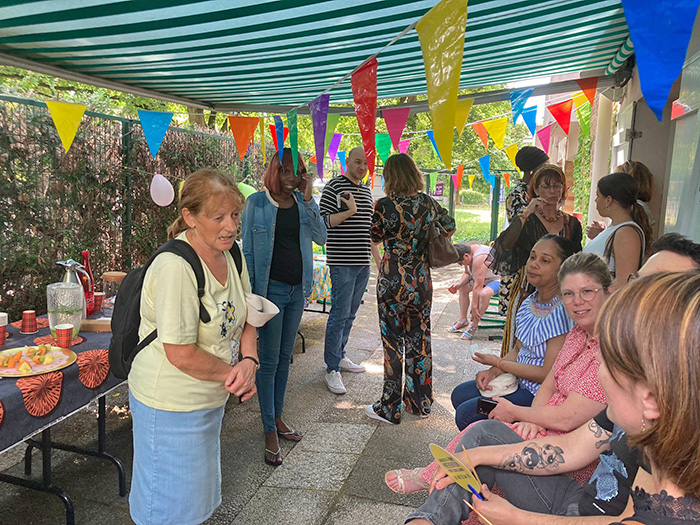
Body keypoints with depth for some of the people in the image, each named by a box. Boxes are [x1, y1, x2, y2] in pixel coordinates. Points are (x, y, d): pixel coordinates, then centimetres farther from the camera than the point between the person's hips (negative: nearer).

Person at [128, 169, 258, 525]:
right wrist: (234, 373, -15)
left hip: (210, 399, 8)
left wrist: (249, 361, -12)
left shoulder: (231, 253, -2)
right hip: (171, 405, -8)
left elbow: (244, 318, 6)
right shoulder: (175, 268, -28)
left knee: (199, 493, 26)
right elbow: (182, 355, -28)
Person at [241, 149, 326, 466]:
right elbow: (248, 250, -5)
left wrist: (308, 199, -12)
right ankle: (270, 431, 11)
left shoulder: (303, 202, 6)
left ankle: (277, 417, 30)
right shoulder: (257, 203, -6)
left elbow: (321, 237, -5)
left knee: (285, 357, 15)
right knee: (269, 360, 0)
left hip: (297, 290, 5)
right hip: (271, 289, -5)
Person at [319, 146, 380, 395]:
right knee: (339, 314, -7)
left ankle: (340, 356, 28)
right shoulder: (334, 186, -6)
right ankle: (332, 370, 1)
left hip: (363, 263, 7)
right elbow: (323, 221, -12)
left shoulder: (367, 190, 17)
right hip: (342, 262, -7)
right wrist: (350, 212, -23)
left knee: (350, 314, 15)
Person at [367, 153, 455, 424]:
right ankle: (420, 402, 29)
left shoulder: (385, 205, -14)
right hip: (422, 282, 5)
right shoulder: (428, 203, 0)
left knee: (393, 343, 5)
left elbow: (375, 237, 2)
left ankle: (390, 408, 16)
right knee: (420, 340, 15)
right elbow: (449, 225, 18)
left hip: (393, 282, -4)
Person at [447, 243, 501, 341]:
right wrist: (459, 284, -10)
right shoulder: (468, 253, -5)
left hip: (498, 279, -10)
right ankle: (462, 319, 9)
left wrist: (474, 307, -29)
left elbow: (478, 286, -33)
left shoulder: (479, 259, -33)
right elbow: (467, 273, 9)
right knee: (463, 287, 8)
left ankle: (474, 325, -19)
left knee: (484, 293, -35)